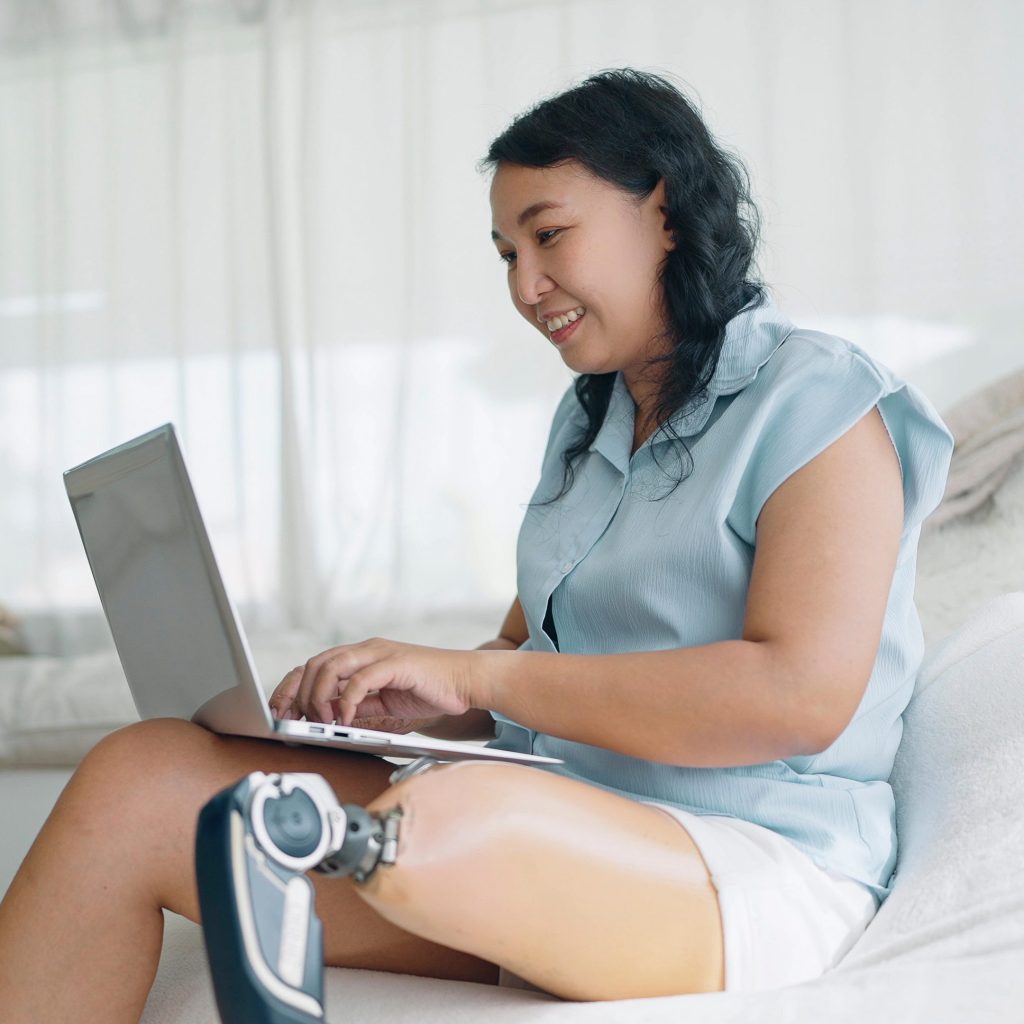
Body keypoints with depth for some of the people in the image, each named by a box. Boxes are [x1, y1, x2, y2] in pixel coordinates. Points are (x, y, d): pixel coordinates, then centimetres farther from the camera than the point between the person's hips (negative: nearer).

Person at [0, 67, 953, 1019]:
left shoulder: (815, 399, -3)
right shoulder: (588, 421, 22)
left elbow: (802, 697, -17)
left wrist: (475, 674, -16)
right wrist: (391, 698, -2)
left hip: (756, 868, -7)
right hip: (536, 833, 7)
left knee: (430, 829, -40)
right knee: (136, 778, -11)